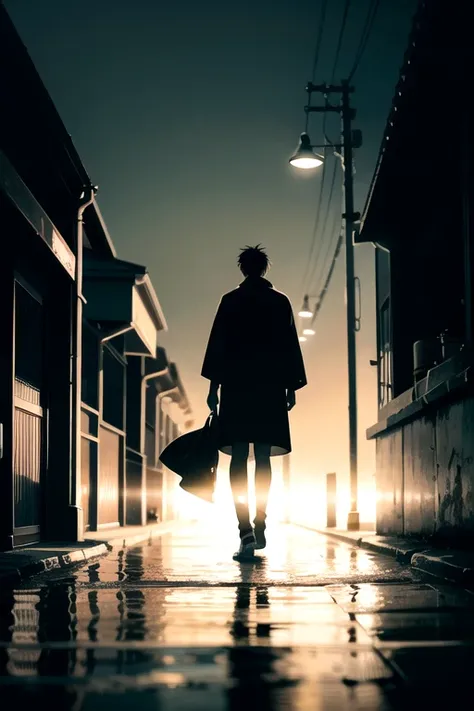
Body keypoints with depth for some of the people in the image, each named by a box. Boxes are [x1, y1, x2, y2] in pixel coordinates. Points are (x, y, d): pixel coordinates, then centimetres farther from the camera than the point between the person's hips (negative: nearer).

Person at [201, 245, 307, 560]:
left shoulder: (231, 301, 5)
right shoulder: (280, 301, 7)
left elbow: (218, 345, 1)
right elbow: (290, 348, 6)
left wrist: (214, 386, 3)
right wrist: (292, 387, 11)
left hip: (236, 387, -1)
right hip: (270, 388, 1)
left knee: (239, 459, -5)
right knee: (263, 459, 10)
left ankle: (246, 532, -18)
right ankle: (260, 527, 11)